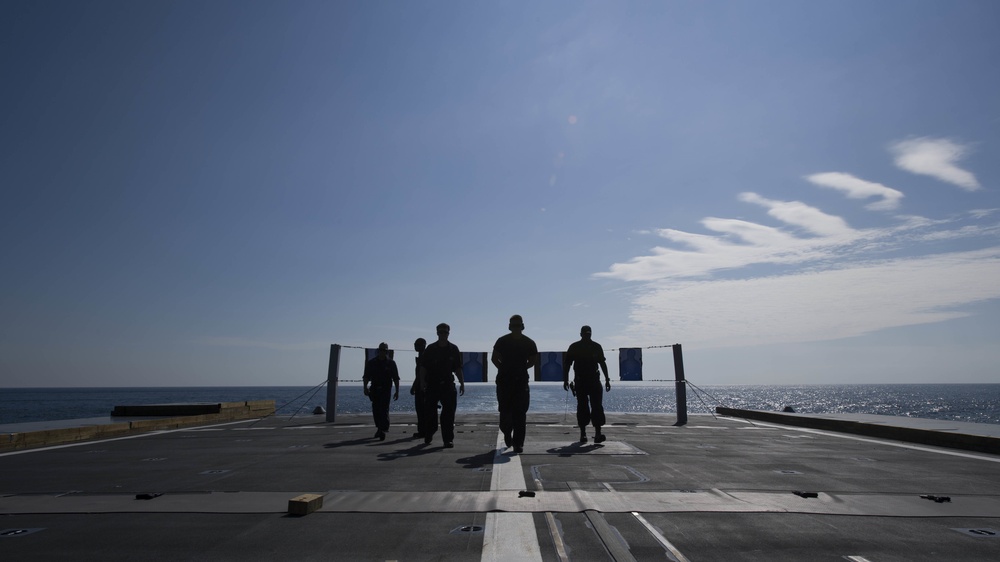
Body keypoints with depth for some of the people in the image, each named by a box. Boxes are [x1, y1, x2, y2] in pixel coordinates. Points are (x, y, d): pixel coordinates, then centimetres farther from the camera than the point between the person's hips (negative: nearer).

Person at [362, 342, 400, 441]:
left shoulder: (391, 363, 2)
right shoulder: (371, 362, 6)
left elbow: (396, 378, 4)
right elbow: (366, 377, 7)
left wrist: (397, 391, -1)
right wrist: (365, 387, -7)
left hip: (386, 389, -3)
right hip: (375, 389, 3)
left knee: (384, 410, -11)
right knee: (375, 410, 8)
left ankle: (382, 430, -13)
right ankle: (379, 428, 27)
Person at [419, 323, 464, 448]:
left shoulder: (453, 349, 7)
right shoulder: (430, 348, 2)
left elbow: (458, 368, 10)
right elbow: (423, 367, 1)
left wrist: (462, 383, 5)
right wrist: (422, 381, -11)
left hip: (448, 385, 1)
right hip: (432, 385, 0)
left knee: (449, 412, -3)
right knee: (429, 411, 6)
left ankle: (448, 439, 4)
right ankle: (428, 436, 27)